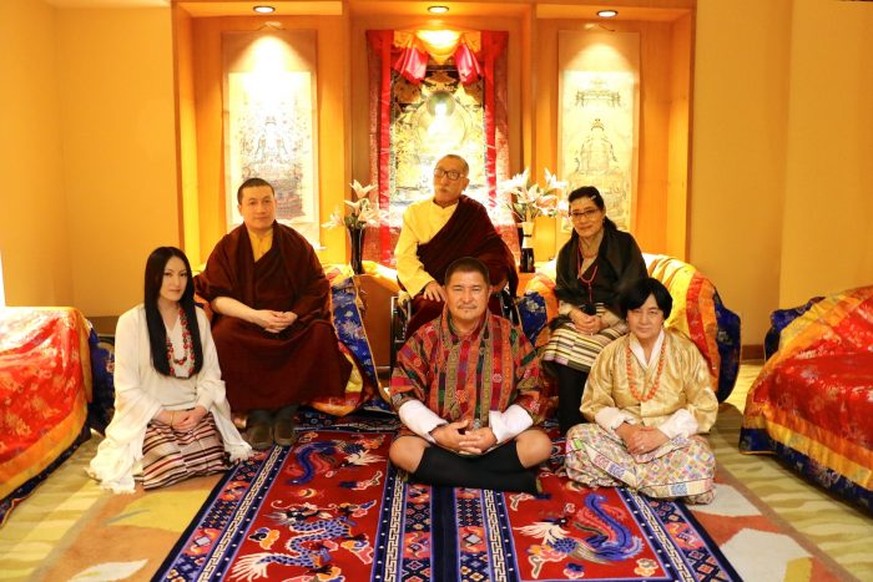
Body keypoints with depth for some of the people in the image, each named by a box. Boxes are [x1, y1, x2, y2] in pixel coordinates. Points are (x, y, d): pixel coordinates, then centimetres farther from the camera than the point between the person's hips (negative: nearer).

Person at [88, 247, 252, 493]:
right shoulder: (131, 321, -8)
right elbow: (127, 388, -8)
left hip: (194, 411, 3)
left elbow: (211, 373, 3)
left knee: (210, 459, -23)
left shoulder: (198, 317, 5)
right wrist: (167, 416, -15)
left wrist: (199, 410, -13)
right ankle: (142, 456, 9)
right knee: (173, 466, -27)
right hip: (149, 416, -3)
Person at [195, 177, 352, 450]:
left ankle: (286, 412, -17)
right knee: (223, 338, -33)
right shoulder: (228, 246, 2)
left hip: (292, 320, 1)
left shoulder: (295, 242, 3)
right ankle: (257, 414, -19)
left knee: (320, 334, -31)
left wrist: (294, 315, -17)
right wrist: (254, 315, -20)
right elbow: (216, 297, -4)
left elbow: (316, 289, 3)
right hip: (243, 319, 0)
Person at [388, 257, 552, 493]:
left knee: (540, 444, -24)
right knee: (401, 450, -28)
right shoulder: (426, 338, -6)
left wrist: (497, 433, -20)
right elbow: (403, 395, -6)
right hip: (439, 436, 1)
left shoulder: (510, 336, -6)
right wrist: (437, 431, -21)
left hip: (497, 438, 0)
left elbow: (531, 396, -5)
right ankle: (514, 480, -24)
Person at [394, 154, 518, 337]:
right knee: (437, 308, -34)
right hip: (428, 293, 0)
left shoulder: (475, 213, 12)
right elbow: (405, 257, 2)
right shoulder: (415, 212, 13)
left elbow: (497, 254, 1)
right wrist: (428, 283, -17)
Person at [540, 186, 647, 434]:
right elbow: (563, 295, 12)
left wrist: (603, 321, -20)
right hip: (579, 318, 4)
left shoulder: (623, 244, 0)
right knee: (562, 343, -30)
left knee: (578, 351, -31)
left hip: (617, 319, -3)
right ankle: (570, 432, -23)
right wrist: (576, 314, -12)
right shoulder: (567, 253, 15)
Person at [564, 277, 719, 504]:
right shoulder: (611, 353, 4)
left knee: (698, 460, -35)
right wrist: (624, 429, -17)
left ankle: (619, 473, -14)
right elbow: (594, 403, 2)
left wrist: (661, 433, -18)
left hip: (673, 438, -1)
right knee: (577, 438, -27)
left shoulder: (685, 351, -1)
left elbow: (704, 408, -5)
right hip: (622, 435, 1)